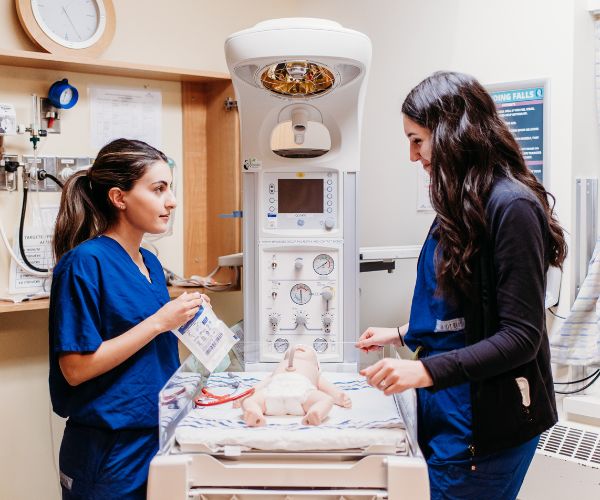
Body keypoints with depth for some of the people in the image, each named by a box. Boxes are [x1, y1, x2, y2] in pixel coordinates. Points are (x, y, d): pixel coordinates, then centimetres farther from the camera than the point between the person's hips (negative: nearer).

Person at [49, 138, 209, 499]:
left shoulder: (151, 263, 8)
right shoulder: (85, 262, -17)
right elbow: (76, 368, -20)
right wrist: (159, 322, -19)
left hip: (157, 437, 8)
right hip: (109, 452, -7)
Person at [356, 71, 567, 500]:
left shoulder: (511, 206, -19)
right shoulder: (464, 202, 7)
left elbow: (521, 336, -21)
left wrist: (427, 370, -27)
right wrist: (405, 334, 20)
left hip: (486, 425, -8)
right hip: (448, 410, 8)